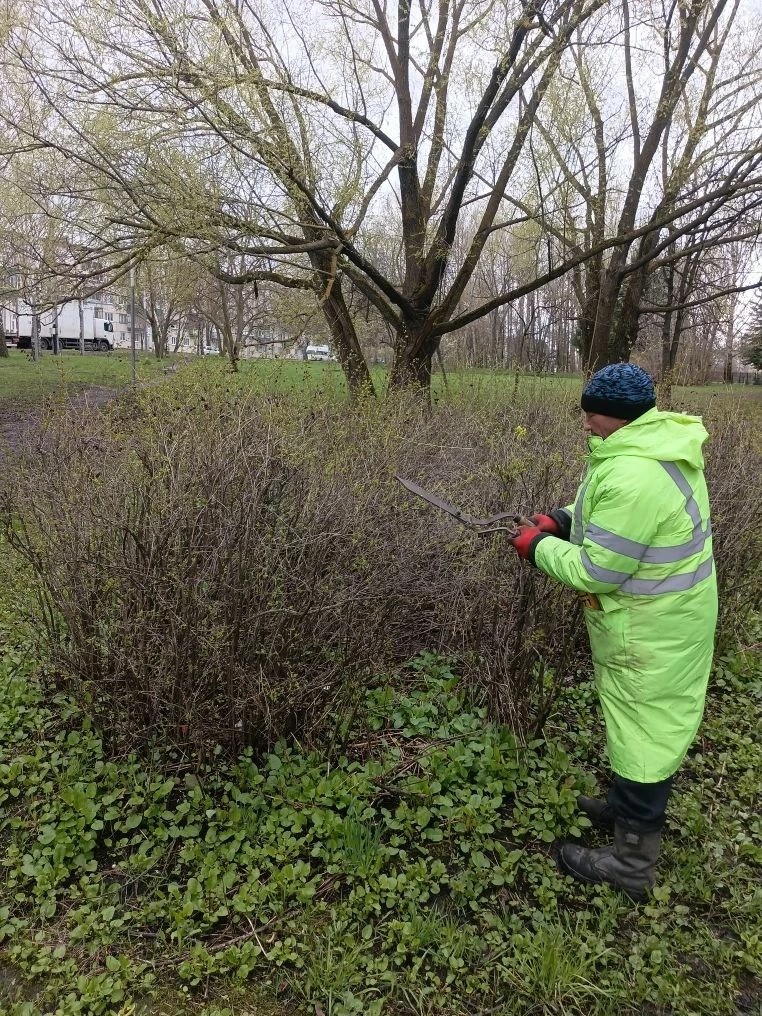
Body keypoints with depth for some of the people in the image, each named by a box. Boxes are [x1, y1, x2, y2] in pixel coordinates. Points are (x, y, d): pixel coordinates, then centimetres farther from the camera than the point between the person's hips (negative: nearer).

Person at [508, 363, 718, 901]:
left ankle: (632, 861, 23)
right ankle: (631, 808, 46)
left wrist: (538, 547, -12)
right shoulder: (656, 445, 0)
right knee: (651, 725, 25)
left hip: (649, 633, -10)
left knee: (642, 732, 5)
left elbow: (594, 573, -27)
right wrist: (563, 518, 2)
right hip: (668, 617, 10)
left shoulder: (633, 476, -32)